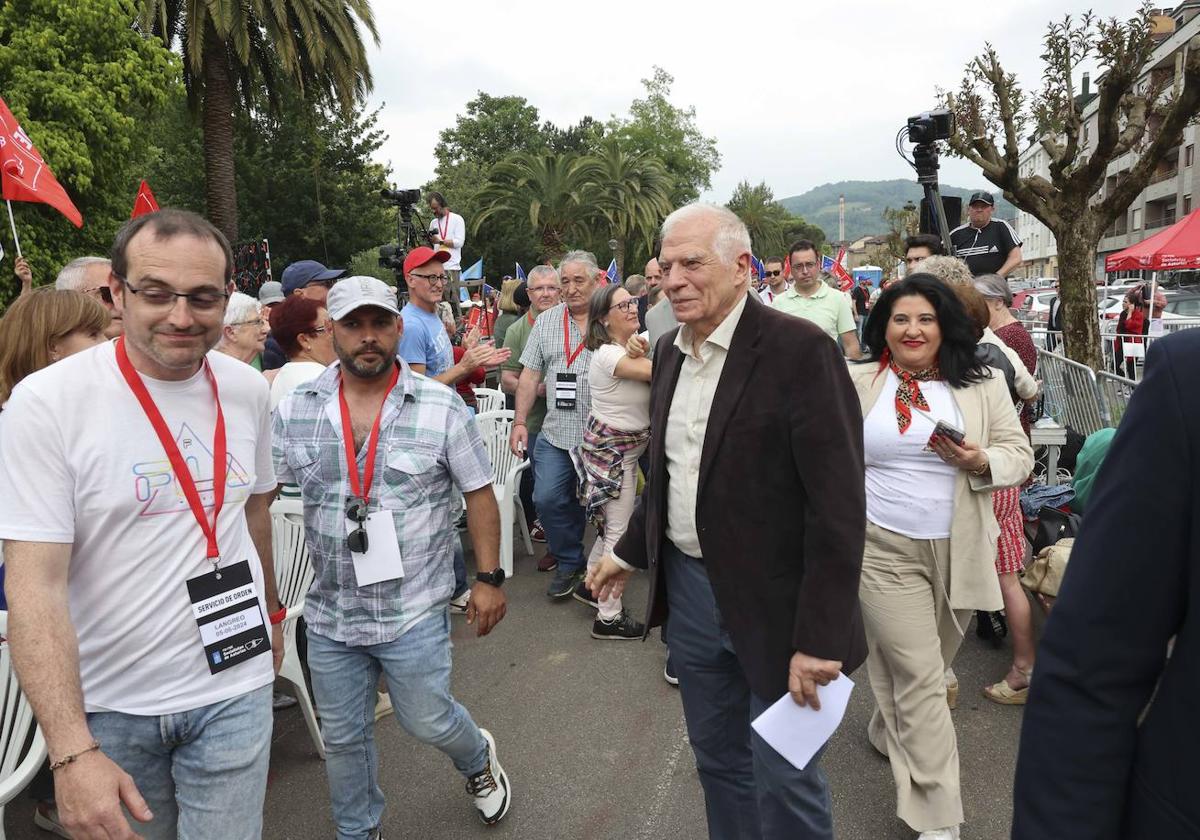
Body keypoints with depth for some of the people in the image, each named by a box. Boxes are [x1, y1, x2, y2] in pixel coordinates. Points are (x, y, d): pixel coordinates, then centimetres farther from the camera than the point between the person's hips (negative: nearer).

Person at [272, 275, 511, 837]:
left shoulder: (442, 408, -9)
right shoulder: (294, 411, -3)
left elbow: (479, 495, -3)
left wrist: (488, 578, -5)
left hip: (415, 612, -2)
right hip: (329, 616, 3)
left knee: (428, 722, 12)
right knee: (342, 738, 17)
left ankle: (478, 760, 46)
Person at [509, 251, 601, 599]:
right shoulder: (546, 321, 9)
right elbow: (530, 376, 11)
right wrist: (520, 421, 5)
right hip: (555, 435, 3)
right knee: (548, 499, -1)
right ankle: (569, 563, 21)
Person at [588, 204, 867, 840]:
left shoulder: (800, 350, -18)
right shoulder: (670, 350, 6)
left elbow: (837, 505, -20)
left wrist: (820, 638, -21)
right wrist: (630, 551, 18)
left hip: (773, 601, -6)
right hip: (688, 587, 7)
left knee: (785, 782, 9)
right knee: (717, 760, 22)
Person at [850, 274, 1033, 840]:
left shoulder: (982, 385, 2)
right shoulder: (856, 384, 0)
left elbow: (1019, 455, 2)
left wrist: (980, 461, -18)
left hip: (958, 551, 2)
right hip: (884, 549, -2)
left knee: (928, 667, 18)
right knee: (920, 676, -3)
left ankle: (889, 732, 47)